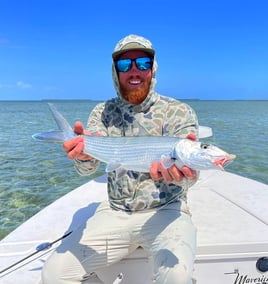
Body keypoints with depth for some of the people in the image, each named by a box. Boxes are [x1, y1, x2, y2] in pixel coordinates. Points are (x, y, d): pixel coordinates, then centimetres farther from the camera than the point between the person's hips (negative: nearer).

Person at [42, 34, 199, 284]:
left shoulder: (179, 112, -5)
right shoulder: (102, 112, 3)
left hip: (165, 210, -2)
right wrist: (83, 152, -34)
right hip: (115, 212, 3)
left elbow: (189, 170, -14)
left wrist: (181, 172, -40)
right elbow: (87, 168, -8)